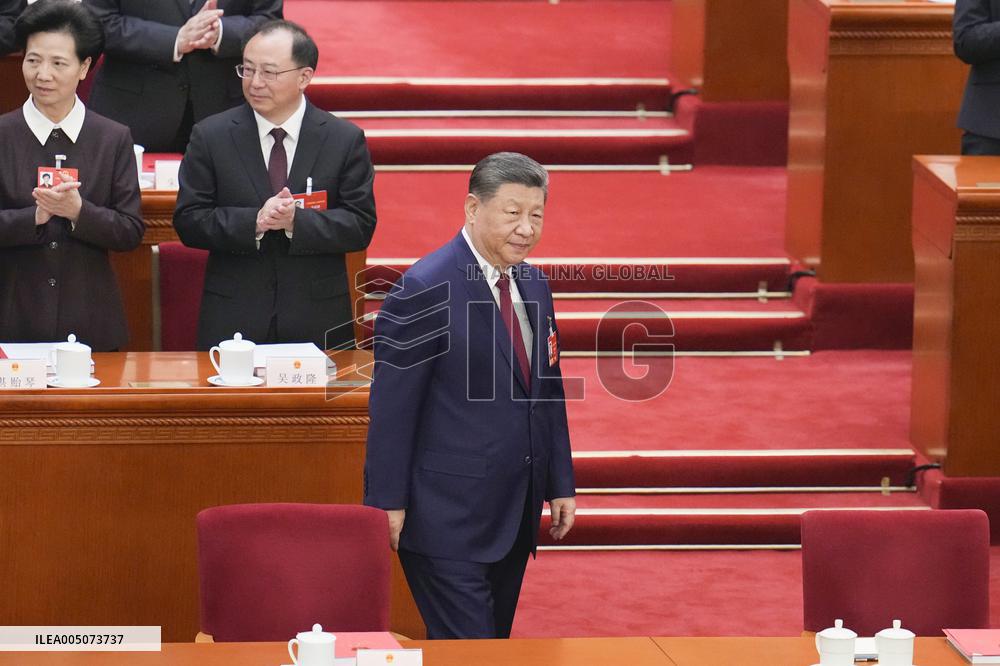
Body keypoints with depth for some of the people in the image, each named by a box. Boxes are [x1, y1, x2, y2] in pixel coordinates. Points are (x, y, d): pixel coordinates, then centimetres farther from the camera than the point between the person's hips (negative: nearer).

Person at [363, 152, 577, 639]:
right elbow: (392, 405, -14)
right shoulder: (426, 289, -14)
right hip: (449, 517, -8)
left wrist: (560, 485, 16)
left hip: (514, 515, 8)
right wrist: (388, 502, -15)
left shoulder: (533, 285, 11)